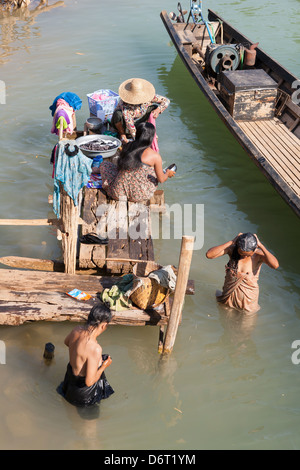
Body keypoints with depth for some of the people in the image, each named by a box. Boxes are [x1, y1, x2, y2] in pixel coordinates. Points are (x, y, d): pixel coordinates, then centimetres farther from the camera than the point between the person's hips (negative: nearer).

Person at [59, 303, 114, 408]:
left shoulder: (77, 330, -16)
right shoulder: (95, 349, -39)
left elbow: (66, 342, 9)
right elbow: (89, 382, -30)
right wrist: (104, 366, -15)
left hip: (70, 375, 5)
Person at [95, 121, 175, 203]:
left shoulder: (127, 146, -1)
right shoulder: (155, 156, -12)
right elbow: (161, 180, -1)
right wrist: (168, 173, 21)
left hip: (118, 193, 2)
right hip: (139, 196, -2)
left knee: (104, 164, 27)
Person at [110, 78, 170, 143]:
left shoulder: (147, 96, -21)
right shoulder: (125, 103, -35)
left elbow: (166, 101, -14)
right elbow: (128, 122, -38)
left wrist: (158, 110, -34)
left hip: (136, 121, 4)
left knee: (154, 107, -14)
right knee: (118, 114, -39)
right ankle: (121, 133, -10)